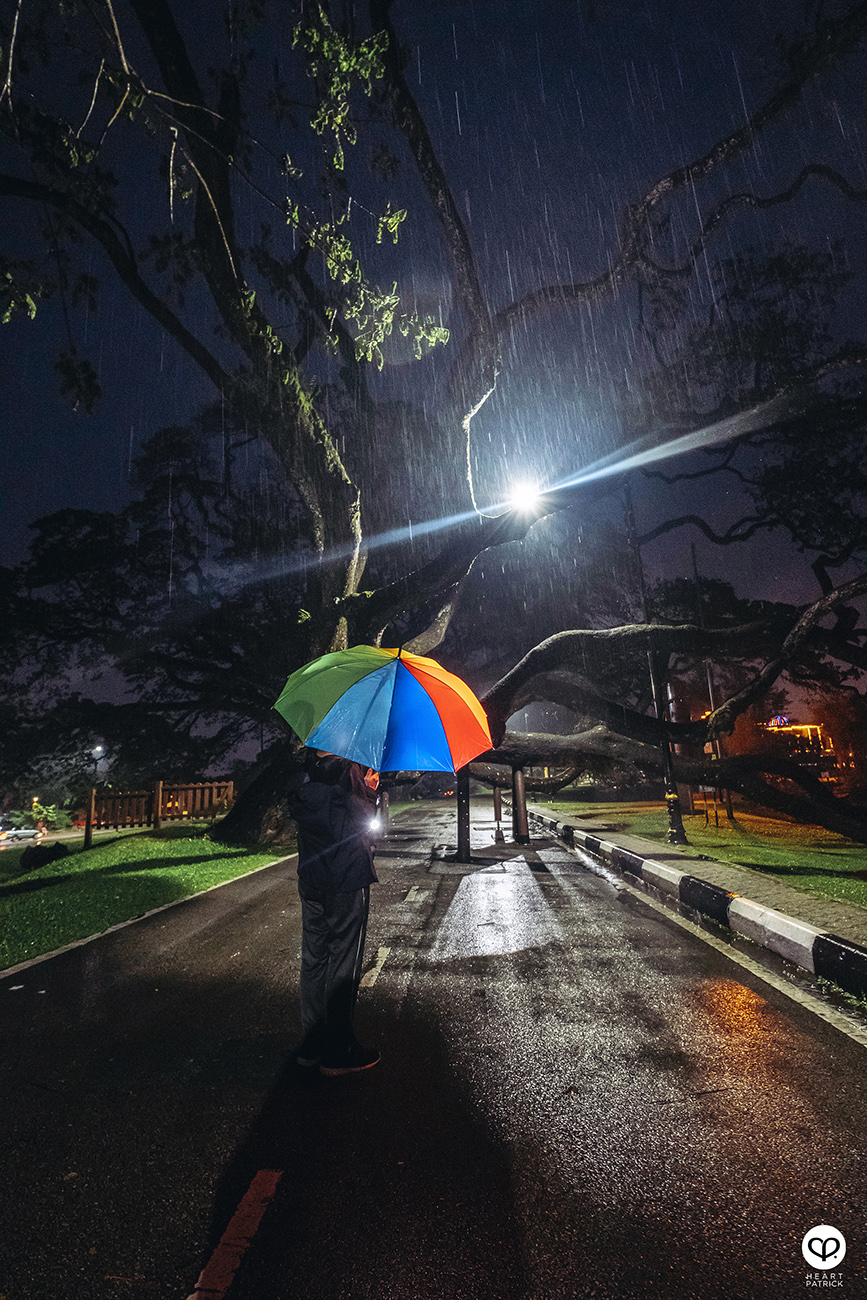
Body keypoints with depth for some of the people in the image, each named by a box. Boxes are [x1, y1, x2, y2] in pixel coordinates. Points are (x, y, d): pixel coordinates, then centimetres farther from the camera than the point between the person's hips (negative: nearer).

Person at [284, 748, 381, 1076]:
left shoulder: (300, 778, 6)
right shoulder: (348, 770, -18)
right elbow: (362, 819, -16)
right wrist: (369, 788, -1)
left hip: (310, 882, 7)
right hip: (347, 883, -7)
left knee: (313, 959, 17)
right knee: (343, 965, 5)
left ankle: (311, 1044, 30)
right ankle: (337, 1052, 18)